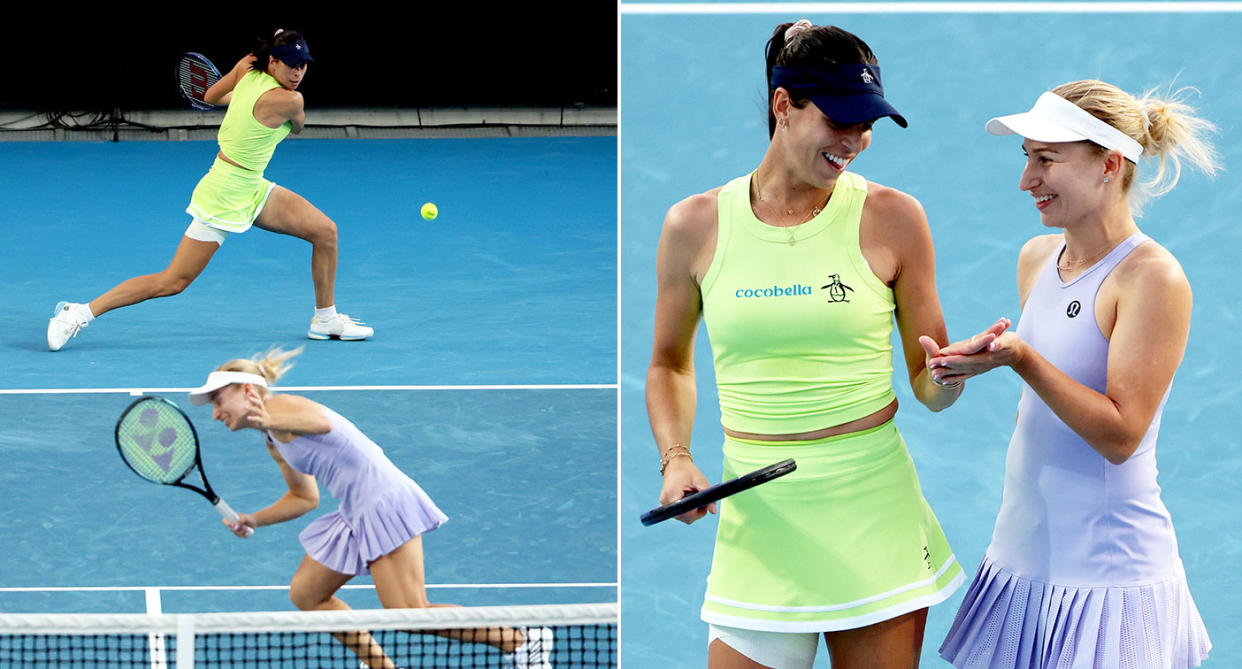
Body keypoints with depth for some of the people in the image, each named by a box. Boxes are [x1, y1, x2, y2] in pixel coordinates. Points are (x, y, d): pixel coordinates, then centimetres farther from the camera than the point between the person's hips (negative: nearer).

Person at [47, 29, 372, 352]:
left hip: (251, 188, 9)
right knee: (173, 282, -5)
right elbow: (297, 128, 1)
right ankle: (82, 312, 1)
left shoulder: (247, 67, -4)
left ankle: (326, 319, 24)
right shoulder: (290, 101, -25)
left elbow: (211, 95, 13)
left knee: (325, 231, 9)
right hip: (226, 195, -9)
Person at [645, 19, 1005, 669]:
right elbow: (669, 364, 17)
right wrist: (675, 459, 0)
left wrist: (952, 372, -19)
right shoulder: (695, 226, 2)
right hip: (760, 520, 0)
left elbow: (928, 388, 4)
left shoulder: (892, 218, 0)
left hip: (873, 512, 0)